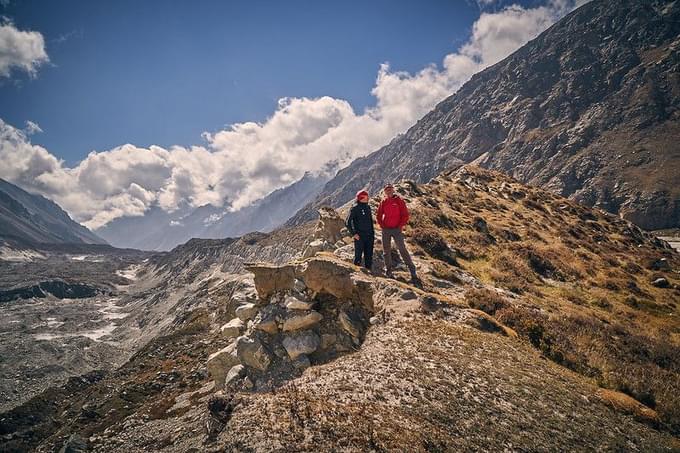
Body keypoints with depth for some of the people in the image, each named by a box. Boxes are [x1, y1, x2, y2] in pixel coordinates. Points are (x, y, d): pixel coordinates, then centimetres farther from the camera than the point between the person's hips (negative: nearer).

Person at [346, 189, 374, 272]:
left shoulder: (368, 207, 13)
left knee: (369, 255, 9)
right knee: (358, 255, -2)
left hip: (369, 236, 6)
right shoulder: (354, 208, -6)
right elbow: (347, 222, -9)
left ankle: (368, 270, 18)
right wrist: (353, 234, -13)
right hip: (359, 236, -6)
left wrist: (373, 233, 16)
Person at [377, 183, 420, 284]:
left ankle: (413, 273, -12)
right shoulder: (383, 202, 8)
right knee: (386, 251, 9)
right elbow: (379, 215, 17)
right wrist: (382, 225, 5)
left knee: (402, 249, -12)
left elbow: (405, 215, -3)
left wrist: (401, 226, -9)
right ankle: (388, 271, 20)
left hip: (397, 229, -4)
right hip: (386, 230, 4)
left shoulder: (399, 200, -2)